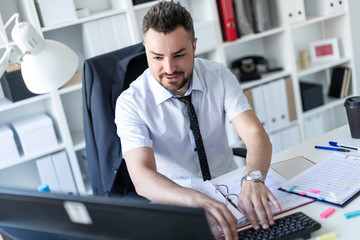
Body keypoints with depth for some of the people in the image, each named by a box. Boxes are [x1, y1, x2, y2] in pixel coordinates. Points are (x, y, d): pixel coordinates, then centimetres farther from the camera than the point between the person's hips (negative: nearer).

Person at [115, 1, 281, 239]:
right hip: (175, 202, -2)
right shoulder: (131, 103, -15)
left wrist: (252, 179, -38)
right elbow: (142, 176, -27)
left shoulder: (219, 76, -6)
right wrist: (197, 200, -46)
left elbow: (256, 134, -16)